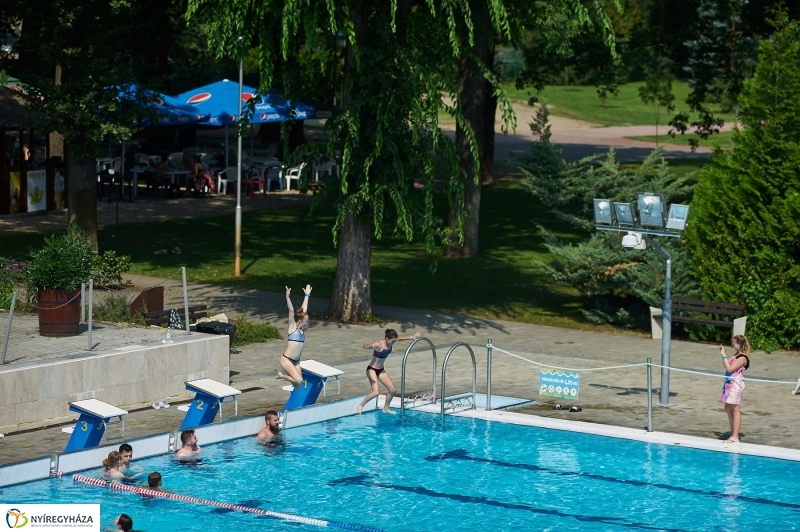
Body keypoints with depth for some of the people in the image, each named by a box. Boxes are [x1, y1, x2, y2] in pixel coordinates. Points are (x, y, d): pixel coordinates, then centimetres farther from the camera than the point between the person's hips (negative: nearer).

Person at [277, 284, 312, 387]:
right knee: (299, 380, -17)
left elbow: (304, 310, 13)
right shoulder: (293, 327, -7)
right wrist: (287, 297, -27)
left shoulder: (302, 329, 8)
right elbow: (291, 311, -18)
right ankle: (282, 375, 5)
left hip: (296, 361, 7)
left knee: (297, 384, 0)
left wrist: (307, 295, 19)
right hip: (286, 359, -7)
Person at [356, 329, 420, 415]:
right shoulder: (379, 345, -28)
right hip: (372, 369, -8)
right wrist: (369, 346, -66)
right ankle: (360, 406, -4)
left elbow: (400, 338, 14)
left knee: (392, 389, 5)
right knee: (376, 392, -22)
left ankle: (386, 408, 27)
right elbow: (365, 346, -44)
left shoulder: (391, 343, -7)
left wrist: (412, 337, 12)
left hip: (381, 370, 8)